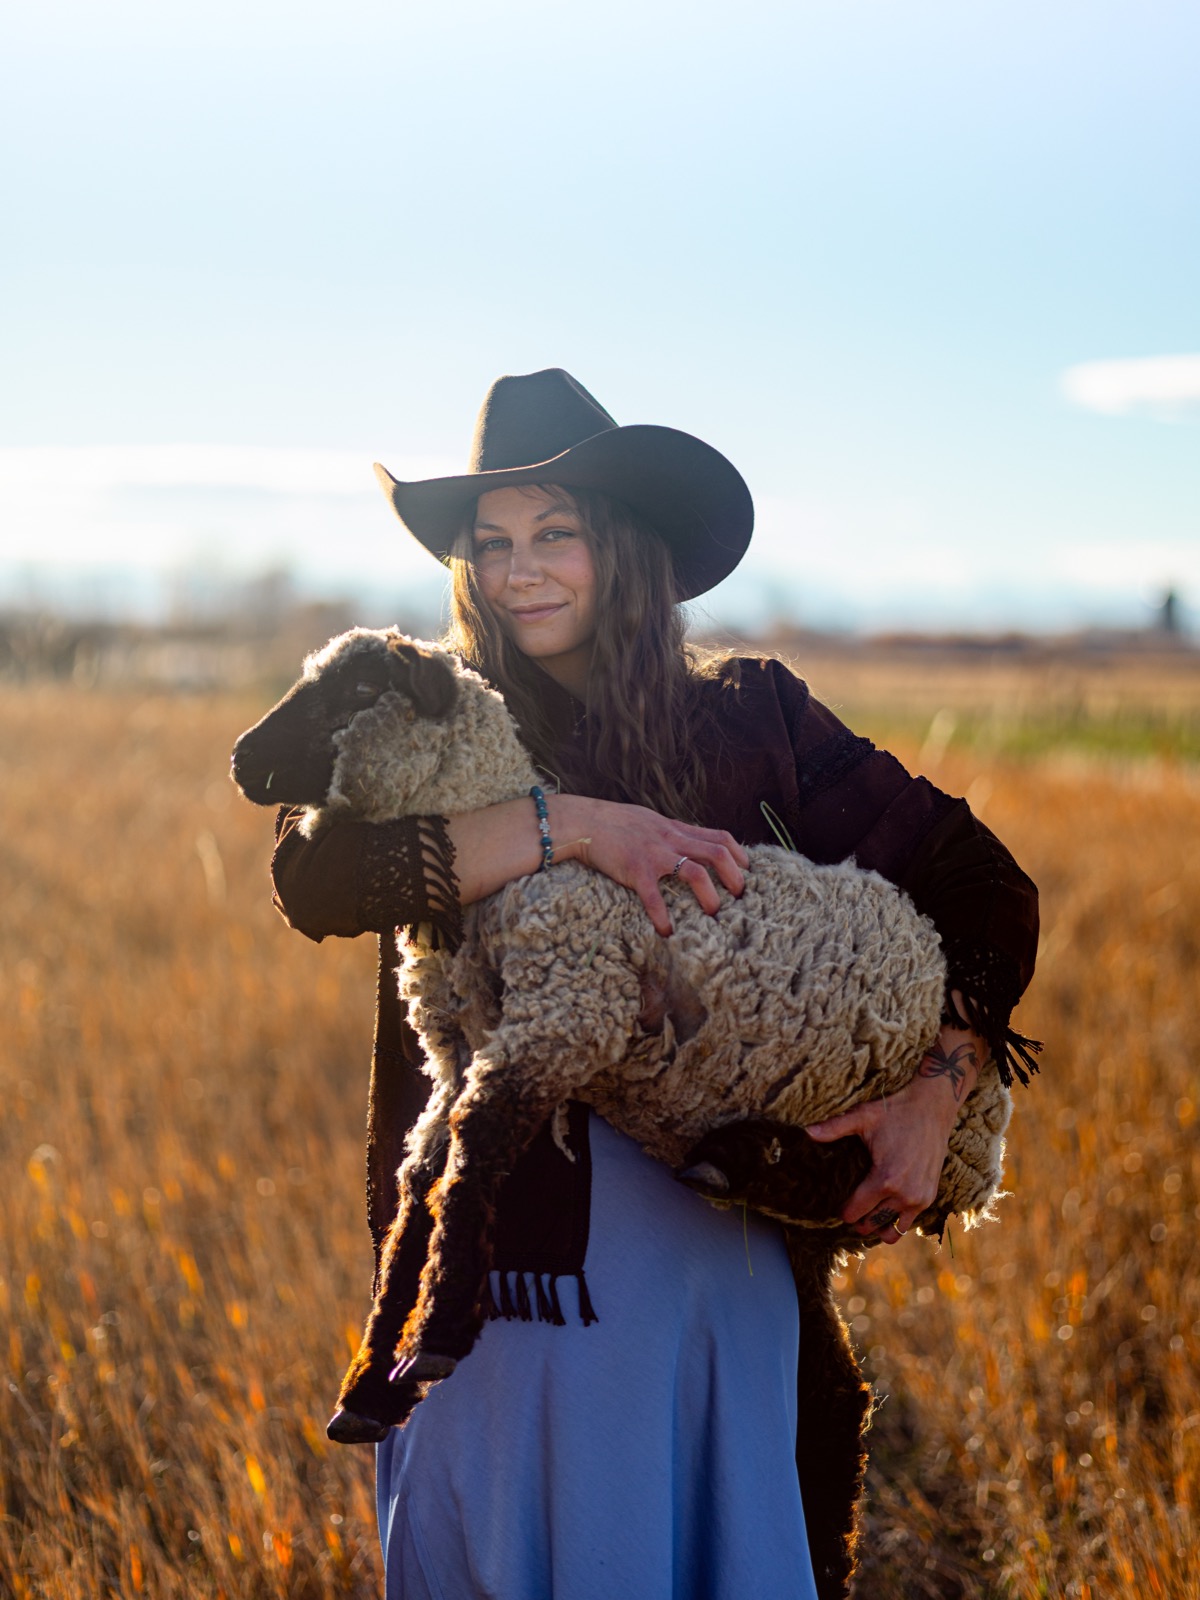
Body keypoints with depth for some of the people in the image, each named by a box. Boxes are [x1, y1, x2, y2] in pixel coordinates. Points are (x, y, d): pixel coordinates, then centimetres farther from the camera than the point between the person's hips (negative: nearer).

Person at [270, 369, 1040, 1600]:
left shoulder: (752, 722, 2)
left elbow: (981, 890, 3)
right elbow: (311, 879, -20)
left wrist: (936, 1095, -12)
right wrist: (572, 825, -26)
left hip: (722, 1258, 1)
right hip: (506, 1271, -1)